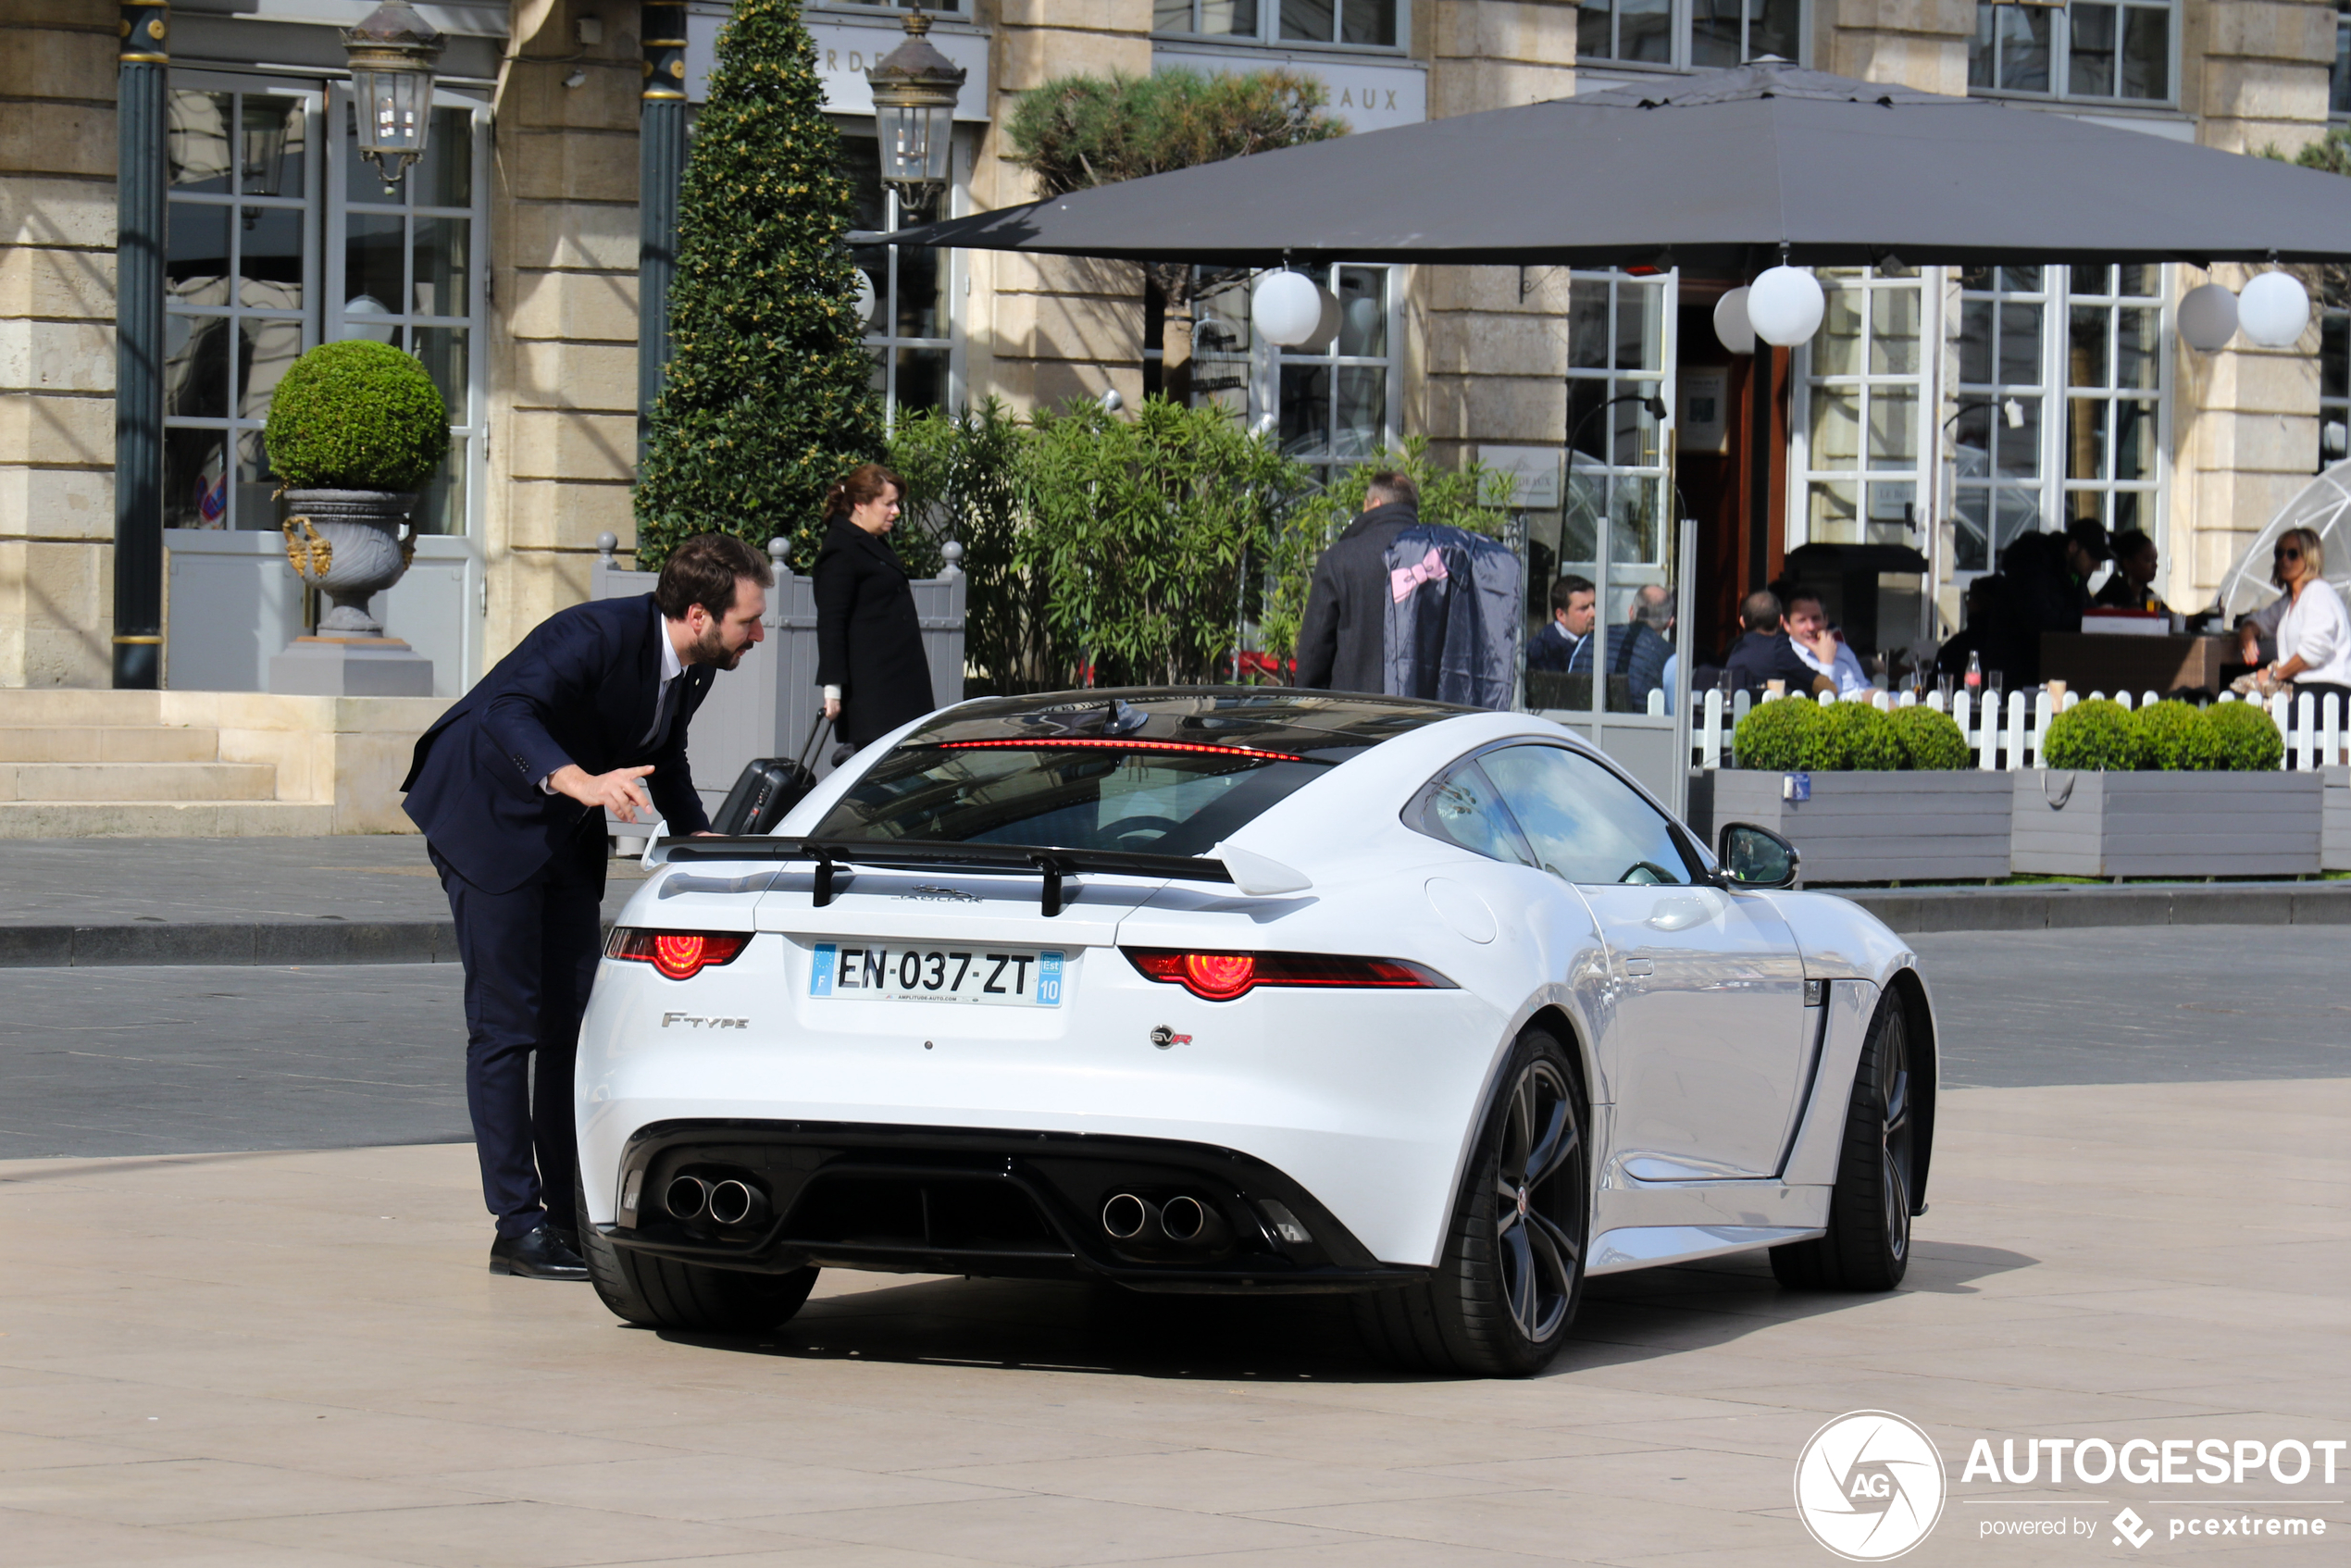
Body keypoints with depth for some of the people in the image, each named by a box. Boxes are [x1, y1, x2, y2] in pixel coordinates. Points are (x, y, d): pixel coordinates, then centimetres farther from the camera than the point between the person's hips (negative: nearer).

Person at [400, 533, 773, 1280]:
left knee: (575, 1023, 5)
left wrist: (701, 838, 0)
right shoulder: (597, 636, -28)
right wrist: (580, 783, -59)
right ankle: (518, 1227, -7)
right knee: (506, 1027, -8)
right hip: (488, 822, -8)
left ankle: (571, 1213, 9)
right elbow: (506, 713, -43)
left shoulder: (694, 668, -3)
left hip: (567, 835, 8)